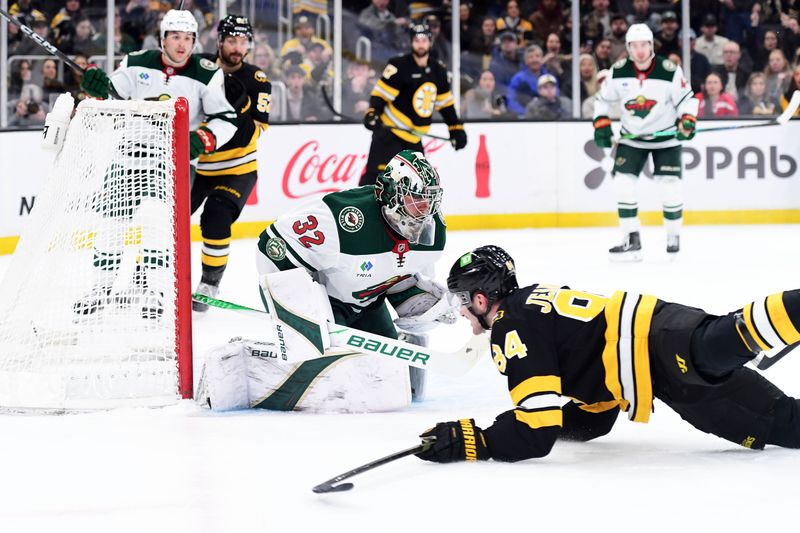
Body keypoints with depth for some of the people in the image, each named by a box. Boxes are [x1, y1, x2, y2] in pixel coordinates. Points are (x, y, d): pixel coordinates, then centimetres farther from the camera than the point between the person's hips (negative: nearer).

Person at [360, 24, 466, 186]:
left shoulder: (438, 71, 9)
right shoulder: (399, 66, -12)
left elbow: (446, 102, 18)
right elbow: (380, 92, -14)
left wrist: (456, 128, 16)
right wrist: (373, 112, -30)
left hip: (413, 137, 7)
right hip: (389, 132, -7)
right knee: (376, 174, -17)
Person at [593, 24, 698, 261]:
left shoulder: (670, 71, -17)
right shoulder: (618, 72, -9)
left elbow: (687, 98, -8)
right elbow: (603, 98, 4)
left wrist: (687, 121, -24)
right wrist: (601, 125, -5)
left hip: (666, 137, -2)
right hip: (631, 137, 2)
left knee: (669, 186, -7)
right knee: (623, 183, -11)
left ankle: (674, 236, 15)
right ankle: (632, 240, -5)